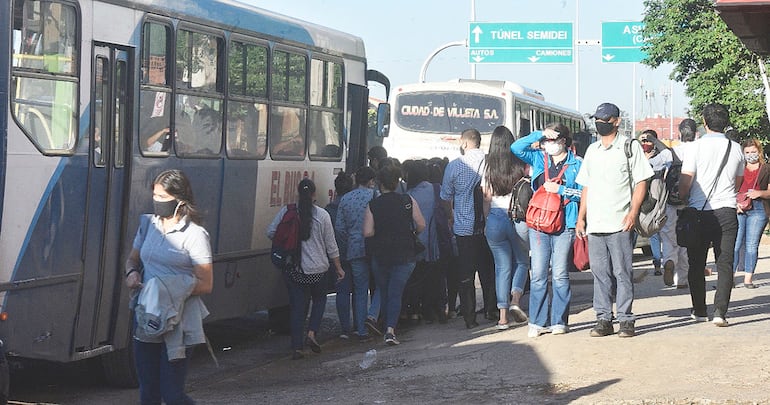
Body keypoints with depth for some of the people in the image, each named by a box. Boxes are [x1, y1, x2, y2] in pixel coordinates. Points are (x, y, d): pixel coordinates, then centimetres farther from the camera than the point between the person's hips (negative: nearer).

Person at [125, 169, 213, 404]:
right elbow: (132, 259, 24)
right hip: (145, 319, 6)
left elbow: (206, 285, -10)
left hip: (178, 323, -6)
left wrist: (172, 290, -21)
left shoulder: (194, 235, -9)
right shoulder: (148, 224, 11)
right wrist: (132, 273, 1)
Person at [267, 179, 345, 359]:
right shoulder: (322, 215, -6)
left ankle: (297, 348, 4)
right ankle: (312, 333, 3)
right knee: (320, 299, 22)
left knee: (297, 306, 7)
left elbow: (270, 232, -2)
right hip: (317, 269, -1)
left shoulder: (286, 211, -4)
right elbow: (331, 246, -1)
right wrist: (339, 268, 10)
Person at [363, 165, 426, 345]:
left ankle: (387, 327, 22)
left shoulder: (373, 205, -5)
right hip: (404, 255, 0)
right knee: (396, 293, -1)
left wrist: (381, 232, 9)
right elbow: (421, 225, -3)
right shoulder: (408, 201, -3)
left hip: (380, 254, 0)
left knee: (384, 292, 16)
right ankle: (391, 329, -16)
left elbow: (367, 232, -11)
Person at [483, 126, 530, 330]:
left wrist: (487, 222, 13)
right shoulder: (521, 166, -5)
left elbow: (486, 199, 4)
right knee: (522, 262, 16)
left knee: (502, 267, 7)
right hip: (519, 219, -1)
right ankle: (515, 299, -6)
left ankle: (502, 316, 1)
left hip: (495, 219, 1)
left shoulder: (489, 170, 0)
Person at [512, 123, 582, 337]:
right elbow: (516, 148, 1)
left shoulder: (576, 164, 3)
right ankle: (538, 322, 6)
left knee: (560, 275, 0)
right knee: (538, 275, 2)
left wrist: (560, 189, -9)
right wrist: (539, 135, -2)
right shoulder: (539, 158, 12)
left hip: (564, 225, -3)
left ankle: (559, 321, 8)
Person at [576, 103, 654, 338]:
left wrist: (633, 212, -14)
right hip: (595, 224, 5)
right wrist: (581, 217, 13)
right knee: (600, 273, 5)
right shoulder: (592, 151, 18)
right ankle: (603, 319, 10)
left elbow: (641, 182, -3)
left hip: (620, 224, -5)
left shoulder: (629, 147, 1)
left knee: (623, 273, -4)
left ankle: (626, 320, 1)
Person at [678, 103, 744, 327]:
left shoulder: (698, 145, -7)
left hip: (699, 211, -2)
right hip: (727, 211, 2)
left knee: (697, 264, 10)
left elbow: (685, 181, -10)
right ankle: (720, 312, -9)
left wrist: (681, 202, 6)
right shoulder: (736, 148, 5)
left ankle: (699, 311, 16)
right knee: (725, 264, 2)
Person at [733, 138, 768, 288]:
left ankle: (748, 279, 3)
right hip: (738, 209, 0)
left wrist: (759, 193, -10)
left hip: (758, 210, 0)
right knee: (735, 244, -6)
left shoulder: (766, 170, 12)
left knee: (752, 245, -1)